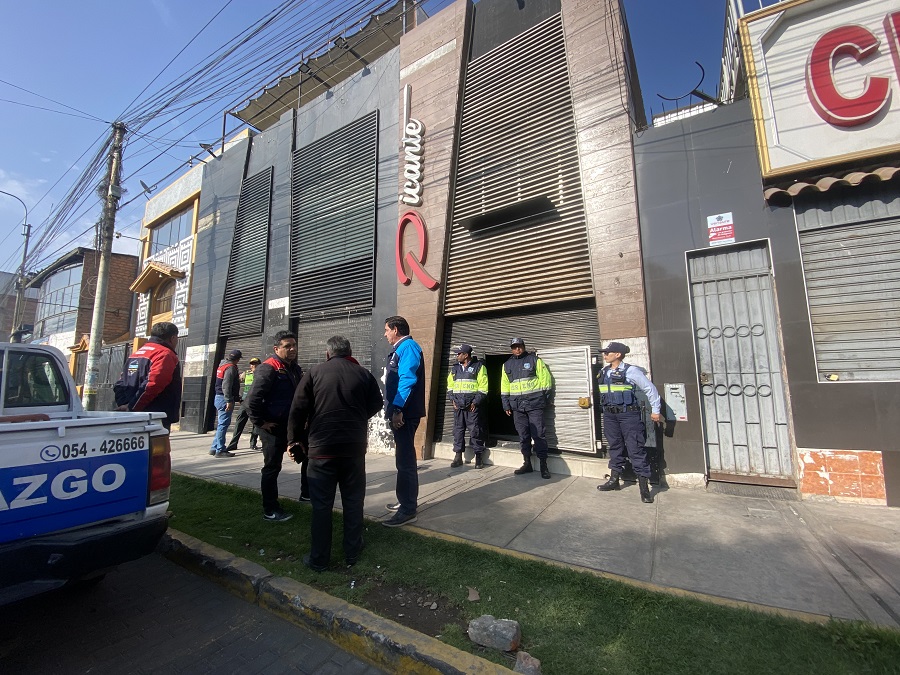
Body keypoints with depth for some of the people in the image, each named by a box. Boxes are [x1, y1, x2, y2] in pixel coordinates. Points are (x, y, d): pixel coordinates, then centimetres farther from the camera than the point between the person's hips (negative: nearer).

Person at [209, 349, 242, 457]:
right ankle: (220, 450, -1)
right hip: (224, 399, -10)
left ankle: (214, 448, 22)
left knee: (221, 424, 16)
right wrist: (229, 401, -24)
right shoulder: (231, 367, -14)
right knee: (223, 424, -5)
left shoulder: (222, 365, 15)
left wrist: (238, 377, 35)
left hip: (219, 397, 10)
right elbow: (226, 385, -22)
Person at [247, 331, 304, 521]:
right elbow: (253, 399, -23)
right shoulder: (268, 368, -18)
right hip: (273, 427, -8)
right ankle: (270, 510, 19)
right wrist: (260, 422, -17)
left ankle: (307, 493, 32)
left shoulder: (296, 369, 8)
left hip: (293, 425, 8)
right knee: (272, 468, 5)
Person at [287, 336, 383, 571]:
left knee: (321, 505, 10)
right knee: (353, 502, 14)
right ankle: (351, 554, 25)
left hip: (321, 447, -1)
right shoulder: (363, 374, 2)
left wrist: (295, 440, 9)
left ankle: (318, 559, 20)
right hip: (354, 448, 1)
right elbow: (376, 404, 7)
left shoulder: (314, 372, 0)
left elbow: (298, 410, -1)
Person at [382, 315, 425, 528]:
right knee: (404, 458, 18)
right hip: (400, 411, 10)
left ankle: (408, 511, 6)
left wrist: (397, 409, -27)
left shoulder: (408, 346, -12)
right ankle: (407, 501, 31)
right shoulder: (399, 349, 18)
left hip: (405, 412, -10)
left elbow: (407, 379, -24)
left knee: (405, 460, -4)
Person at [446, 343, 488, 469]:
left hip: (473, 406, -5)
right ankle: (458, 457, 16)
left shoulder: (478, 367, -2)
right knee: (458, 430, 6)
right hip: (458, 405, 5)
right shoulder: (455, 368, 14)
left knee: (475, 431, -1)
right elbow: (450, 385, 17)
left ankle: (478, 457, 11)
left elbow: (483, 387, -6)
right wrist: (453, 400, 4)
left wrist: (475, 402, -12)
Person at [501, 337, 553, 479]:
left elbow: (546, 378, 0)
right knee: (523, 435, 9)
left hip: (534, 403, -4)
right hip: (517, 405, 4)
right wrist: (506, 405, 10)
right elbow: (504, 386, 14)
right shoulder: (507, 365, 13)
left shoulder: (534, 360, 1)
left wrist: (544, 398, -3)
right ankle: (527, 464, 20)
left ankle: (543, 465, 4)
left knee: (538, 434, -5)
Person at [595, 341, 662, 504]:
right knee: (615, 447, 15)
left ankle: (644, 487, 4)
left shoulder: (631, 370, -8)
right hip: (609, 415, 6)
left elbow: (650, 388, -5)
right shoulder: (603, 372, 9)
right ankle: (614, 480, 26)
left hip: (628, 414, -6)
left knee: (636, 449, -3)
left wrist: (655, 410, -3)